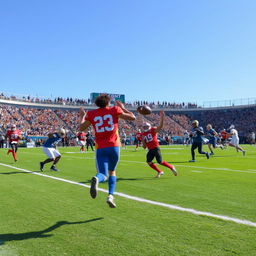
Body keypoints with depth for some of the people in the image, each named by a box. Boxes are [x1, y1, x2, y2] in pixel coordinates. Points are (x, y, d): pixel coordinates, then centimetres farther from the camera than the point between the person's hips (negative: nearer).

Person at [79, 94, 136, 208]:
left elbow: (81, 128, 20)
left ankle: (96, 179, -38)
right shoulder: (114, 110, 4)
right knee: (112, 171, 21)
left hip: (100, 148, 0)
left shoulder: (91, 114, 8)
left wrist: (82, 115, 36)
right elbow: (132, 117, 10)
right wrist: (123, 108, 24)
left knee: (103, 175, -2)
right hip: (114, 146, 0)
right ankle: (111, 195, 7)